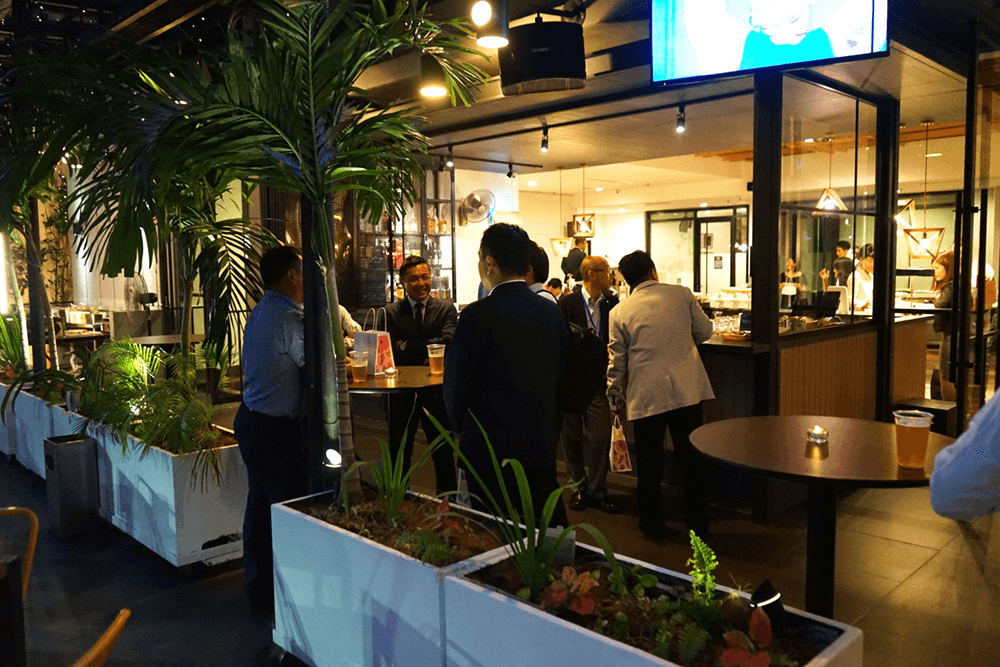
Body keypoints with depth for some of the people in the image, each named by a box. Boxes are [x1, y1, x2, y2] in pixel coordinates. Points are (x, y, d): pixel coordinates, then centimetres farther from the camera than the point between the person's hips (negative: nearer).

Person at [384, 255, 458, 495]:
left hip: (436, 392, 0)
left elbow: (447, 342, -16)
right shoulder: (391, 312, 1)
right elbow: (392, 353, -9)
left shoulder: (446, 308, 0)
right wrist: (428, 359, -18)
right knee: (398, 454, 11)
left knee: (443, 453, 12)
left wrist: (409, 346, -14)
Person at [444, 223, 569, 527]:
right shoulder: (552, 312, 3)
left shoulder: (477, 316, -15)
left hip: (491, 450, -5)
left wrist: (460, 425, 12)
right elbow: (559, 379, 10)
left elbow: (456, 385, -6)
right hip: (542, 448, 6)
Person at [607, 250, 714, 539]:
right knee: (691, 458, 13)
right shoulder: (681, 294, 2)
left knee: (649, 462, 11)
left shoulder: (619, 313, -1)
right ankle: (698, 523, 24)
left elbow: (616, 363, 3)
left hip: (646, 395, -1)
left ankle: (651, 523, 23)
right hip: (687, 390, 2)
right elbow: (705, 331, 12)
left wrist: (617, 401, 14)